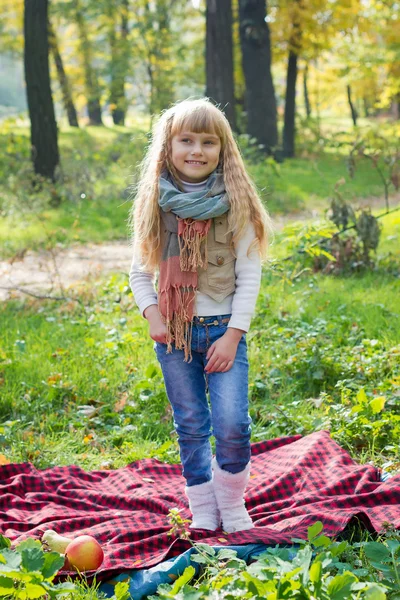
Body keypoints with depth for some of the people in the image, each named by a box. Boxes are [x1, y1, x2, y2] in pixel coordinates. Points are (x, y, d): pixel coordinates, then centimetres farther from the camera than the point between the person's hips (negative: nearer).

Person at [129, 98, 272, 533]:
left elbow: (249, 276, -4)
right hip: (173, 333, 2)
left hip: (223, 329, -2)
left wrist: (233, 334, -10)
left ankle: (232, 506, 13)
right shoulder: (156, 205, 0)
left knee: (232, 425, -10)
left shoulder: (236, 205, -4)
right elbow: (140, 273, 8)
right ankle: (202, 513, 23)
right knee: (190, 428, 9)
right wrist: (152, 315, -7)